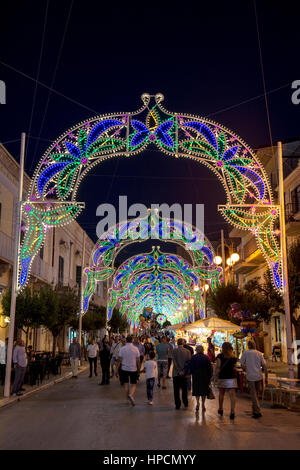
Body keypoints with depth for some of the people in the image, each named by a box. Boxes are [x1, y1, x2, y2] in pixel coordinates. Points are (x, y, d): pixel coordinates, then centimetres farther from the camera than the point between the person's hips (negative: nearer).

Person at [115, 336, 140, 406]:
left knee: (126, 384, 14)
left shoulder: (122, 349, -6)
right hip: (133, 369, 0)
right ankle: (131, 395, -20)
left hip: (124, 369, 0)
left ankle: (128, 398, 18)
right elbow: (138, 361, -2)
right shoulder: (136, 349, -5)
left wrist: (116, 370, 0)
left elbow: (119, 360, -6)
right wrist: (138, 369, 11)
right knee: (133, 385, 7)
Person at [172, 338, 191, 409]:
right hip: (184, 374, 2)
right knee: (184, 389, 16)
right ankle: (185, 403, 23)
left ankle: (177, 404, 6)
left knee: (176, 390, 5)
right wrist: (183, 371, -5)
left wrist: (179, 371, -10)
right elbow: (188, 362, -5)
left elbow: (174, 362, -13)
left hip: (176, 374, -2)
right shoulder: (187, 351, -1)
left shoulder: (174, 351, -7)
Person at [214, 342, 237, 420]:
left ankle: (220, 409, 29)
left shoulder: (220, 356, -3)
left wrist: (215, 375, -2)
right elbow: (234, 368, 9)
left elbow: (218, 367, -8)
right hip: (232, 377, 1)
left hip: (222, 377, -1)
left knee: (221, 394, 16)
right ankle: (232, 411, -11)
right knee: (232, 395, -2)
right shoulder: (233, 357, 5)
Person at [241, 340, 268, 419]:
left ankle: (258, 412, -8)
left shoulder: (245, 353, -1)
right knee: (256, 394, 17)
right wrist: (266, 378, 6)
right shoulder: (259, 353, 7)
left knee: (253, 395, 0)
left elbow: (242, 365, 2)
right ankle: (254, 410, 26)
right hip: (259, 376, 4)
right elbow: (264, 366, 2)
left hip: (250, 377, -4)